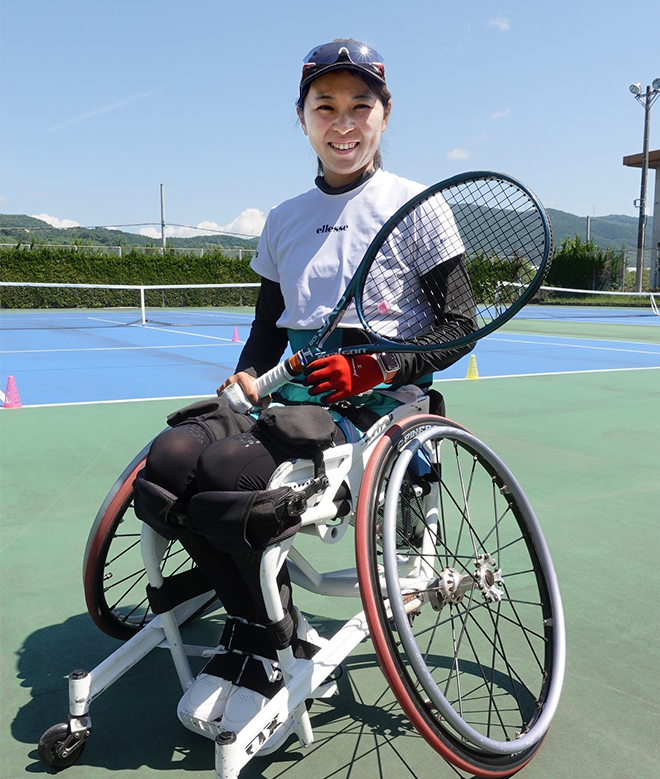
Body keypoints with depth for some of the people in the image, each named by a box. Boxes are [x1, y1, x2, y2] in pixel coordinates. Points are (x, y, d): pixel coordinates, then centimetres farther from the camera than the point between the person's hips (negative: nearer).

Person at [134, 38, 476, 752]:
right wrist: (248, 376, 0)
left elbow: (459, 325, -2)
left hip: (373, 407, -5)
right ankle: (267, 633, -2)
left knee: (198, 473, -27)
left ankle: (266, 643, 1)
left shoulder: (414, 204, 3)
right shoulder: (284, 219, 18)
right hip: (291, 397, 6)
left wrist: (372, 367, -18)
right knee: (165, 460, -23)